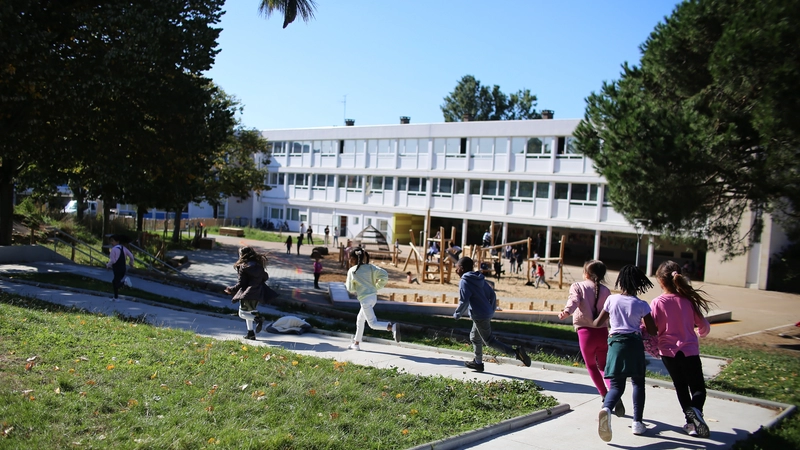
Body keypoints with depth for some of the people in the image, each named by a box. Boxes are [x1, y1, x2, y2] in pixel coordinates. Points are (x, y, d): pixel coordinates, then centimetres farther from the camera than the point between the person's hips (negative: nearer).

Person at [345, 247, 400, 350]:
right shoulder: (370, 267, 6)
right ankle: (356, 344, 29)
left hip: (365, 299, -7)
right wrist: (376, 287, 8)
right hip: (374, 296, 8)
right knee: (360, 320, 21)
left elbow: (350, 289, 0)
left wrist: (346, 283, 21)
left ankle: (392, 326, -32)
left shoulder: (352, 271, -6)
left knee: (373, 323, -7)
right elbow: (384, 275, -2)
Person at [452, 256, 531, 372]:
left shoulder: (464, 282, -13)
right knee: (475, 337, 23)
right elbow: (492, 294, 13)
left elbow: (464, 302, -20)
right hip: (487, 314, 9)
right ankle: (478, 363, 32)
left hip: (479, 316, -9)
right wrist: (491, 310, 21)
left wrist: (457, 314, -5)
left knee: (489, 341, -3)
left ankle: (516, 352, -12)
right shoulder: (480, 279, 12)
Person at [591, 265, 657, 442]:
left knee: (617, 385, 2)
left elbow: (598, 323, 8)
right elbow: (653, 331, -1)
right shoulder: (642, 305, -3)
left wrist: (590, 323, 31)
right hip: (634, 344, -1)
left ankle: (606, 408, -28)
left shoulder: (612, 299, 1)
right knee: (638, 382, 17)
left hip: (616, 343, 1)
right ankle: (637, 422, 15)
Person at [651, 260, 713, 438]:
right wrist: (702, 334, 25)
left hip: (668, 351, 0)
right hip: (690, 350, 0)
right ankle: (696, 409, -22)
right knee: (698, 388, 8)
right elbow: (703, 324, 3)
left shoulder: (657, 303, -12)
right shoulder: (688, 300, -6)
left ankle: (691, 421, 16)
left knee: (681, 387, 19)